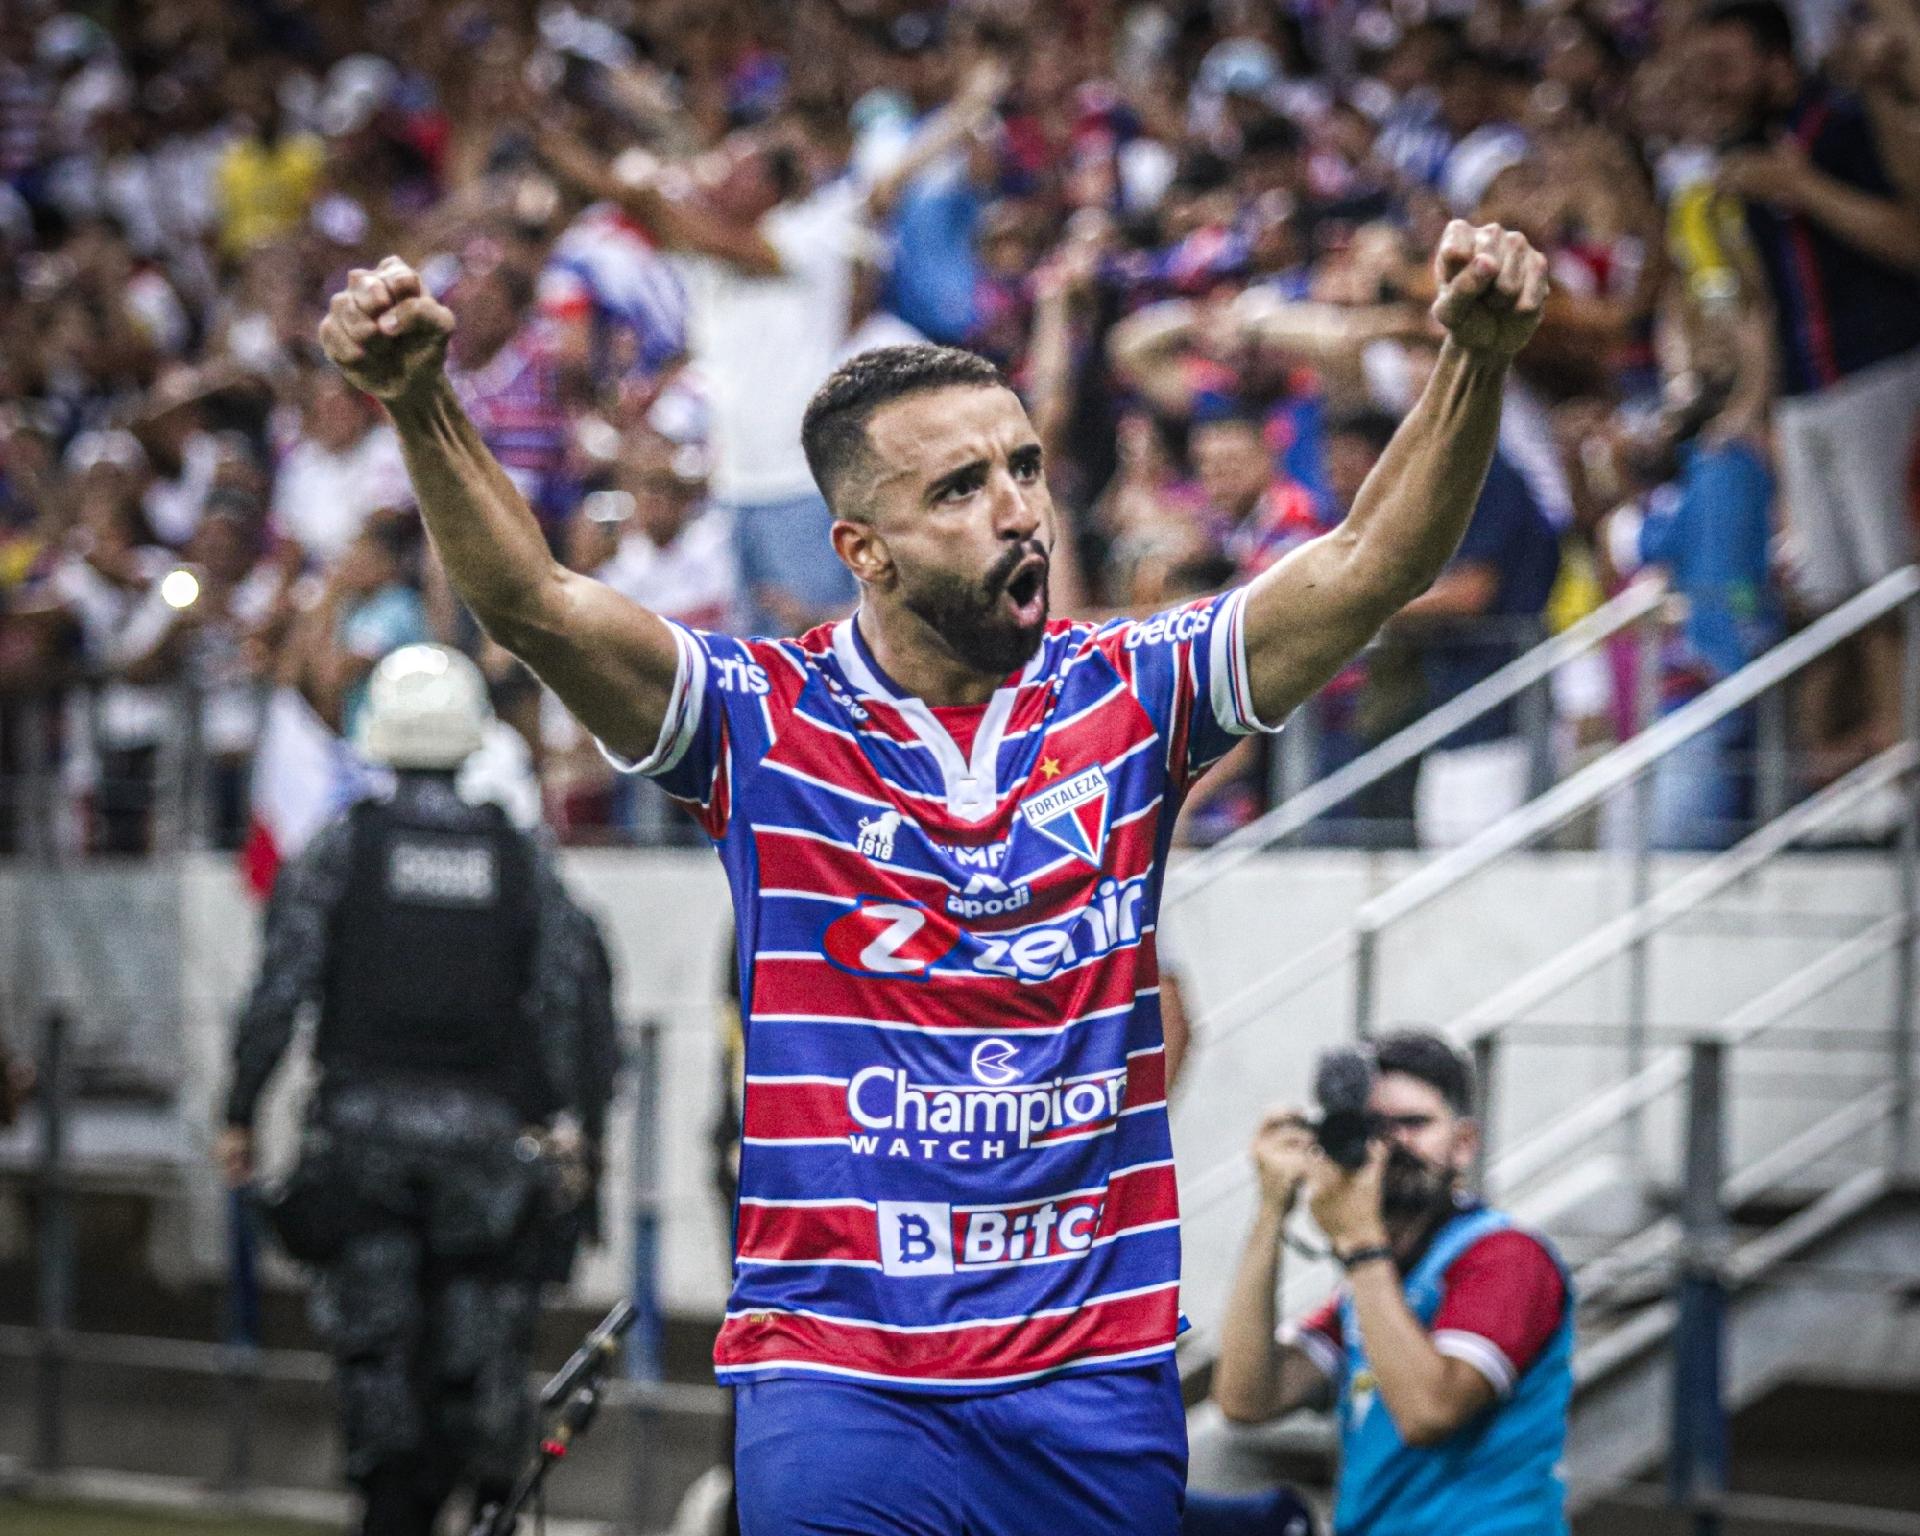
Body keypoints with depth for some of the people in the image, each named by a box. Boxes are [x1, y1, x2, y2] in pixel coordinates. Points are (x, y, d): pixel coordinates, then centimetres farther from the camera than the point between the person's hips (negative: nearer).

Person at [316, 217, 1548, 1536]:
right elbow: (532, 602, -13)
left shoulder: (1130, 695, 5)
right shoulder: (766, 721, -1)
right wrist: (421, 406, -30)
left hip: (1098, 1376, 2)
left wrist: (1475, 358, -21)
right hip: (838, 1369, -2)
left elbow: (1368, 566, -5)